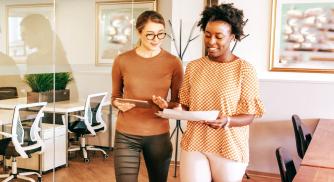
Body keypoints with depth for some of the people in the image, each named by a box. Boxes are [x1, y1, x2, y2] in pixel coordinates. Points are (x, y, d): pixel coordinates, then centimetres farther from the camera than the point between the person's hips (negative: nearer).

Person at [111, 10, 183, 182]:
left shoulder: (173, 62, -3)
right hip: (126, 136, 0)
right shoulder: (122, 60, -2)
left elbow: (178, 101, 5)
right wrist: (119, 104, -11)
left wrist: (165, 105, -16)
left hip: (159, 135, 1)